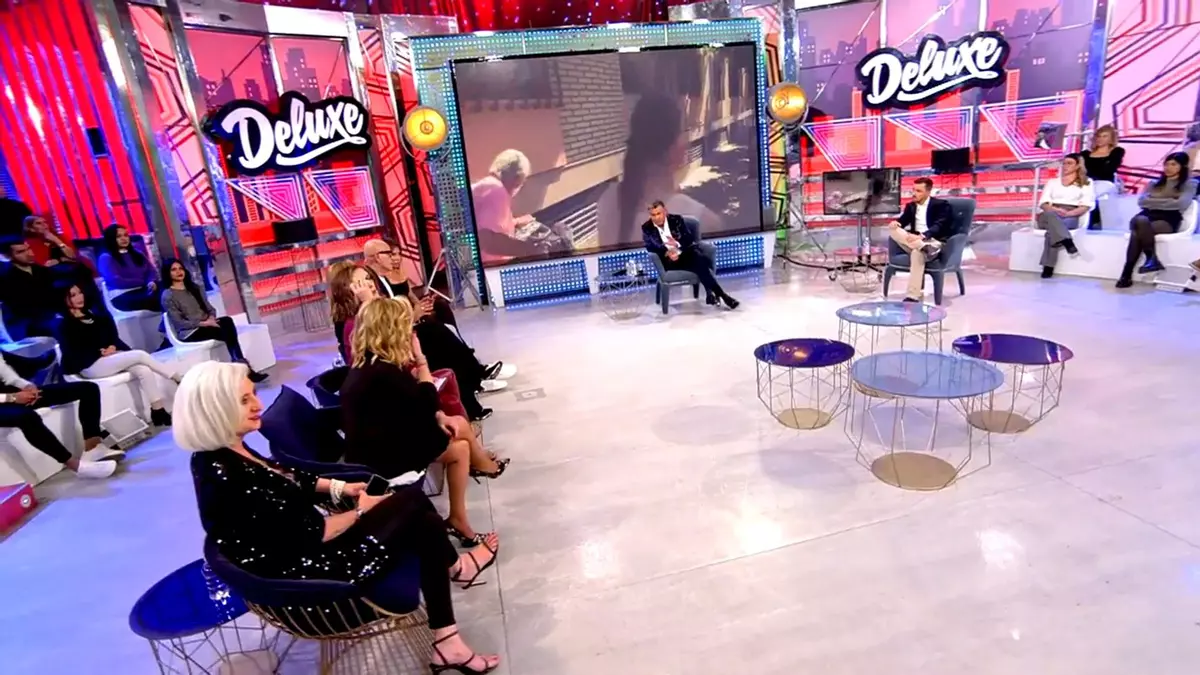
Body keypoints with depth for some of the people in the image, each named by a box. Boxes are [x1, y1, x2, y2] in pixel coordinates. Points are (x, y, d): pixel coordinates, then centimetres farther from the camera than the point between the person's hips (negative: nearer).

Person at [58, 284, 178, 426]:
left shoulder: (95, 316, 19)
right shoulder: (64, 326, 2)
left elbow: (113, 337, 13)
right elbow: (72, 354, -7)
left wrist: (113, 347, -7)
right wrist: (100, 352, -12)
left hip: (111, 357, 5)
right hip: (90, 366, -5)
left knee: (143, 370, -24)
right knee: (140, 355, -23)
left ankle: (159, 412, -28)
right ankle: (179, 381, -15)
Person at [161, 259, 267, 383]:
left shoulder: (194, 287, 17)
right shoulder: (168, 296, -4)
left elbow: (209, 308, 15)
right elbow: (179, 323, -10)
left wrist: (211, 318, -8)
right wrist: (203, 323, -19)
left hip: (207, 324, 6)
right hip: (189, 333, -5)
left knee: (227, 321, -29)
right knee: (226, 331, -30)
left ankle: (240, 366, -37)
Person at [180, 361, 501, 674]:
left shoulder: (222, 456, -1)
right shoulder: (227, 479, -31)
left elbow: (287, 479, 14)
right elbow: (309, 534, -25)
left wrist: (339, 487, 4)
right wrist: (359, 511, -9)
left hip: (302, 546, 9)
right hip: (305, 570, -9)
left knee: (422, 522, 2)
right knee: (413, 502, -5)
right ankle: (454, 567, 25)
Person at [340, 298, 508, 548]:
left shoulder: (368, 363, 5)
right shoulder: (383, 372, -27)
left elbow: (413, 403, 10)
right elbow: (428, 403, -18)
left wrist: (439, 417, -4)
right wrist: (421, 360, -12)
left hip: (381, 440, 9)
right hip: (379, 455, -9)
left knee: (460, 448, 5)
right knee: (461, 428, 0)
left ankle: (458, 520, 14)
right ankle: (483, 464, 30)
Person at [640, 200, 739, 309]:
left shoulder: (676, 219, 5)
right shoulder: (646, 228, 3)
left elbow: (690, 239, 1)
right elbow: (650, 246, -7)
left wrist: (678, 244, -21)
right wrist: (667, 252, -24)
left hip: (687, 252, 3)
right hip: (669, 260, -2)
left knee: (701, 259, -34)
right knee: (699, 264, -29)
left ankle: (710, 292, -28)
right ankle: (720, 294, -26)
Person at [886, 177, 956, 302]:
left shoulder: (941, 205, -2)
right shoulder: (910, 206, 17)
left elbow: (939, 227, -16)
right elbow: (902, 221, 10)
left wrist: (922, 236, -36)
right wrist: (895, 222, -18)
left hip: (935, 242, -5)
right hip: (914, 240, 6)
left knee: (917, 253, -39)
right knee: (893, 229, -19)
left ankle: (912, 297, -43)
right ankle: (921, 247, -41)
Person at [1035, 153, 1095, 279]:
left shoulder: (1086, 183, 18)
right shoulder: (1052, 182, 25)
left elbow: (1085, 206, 5)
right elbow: (1043, 204, 11)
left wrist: (1067, 213, -15)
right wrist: (1055, 210, -11)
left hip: (1070, 218, -2)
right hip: (1049, 215, 2)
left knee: (1053, 229, -39)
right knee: (1051, 216, -39)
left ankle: (1048, 267, -47)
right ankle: (1068, 243, -56)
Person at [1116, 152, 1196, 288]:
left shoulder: (1189, 185, 16)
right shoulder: (1154, 184, 28)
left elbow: (1181, 204, -3)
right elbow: (1141, 201, 9)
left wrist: (1154, 202, 2)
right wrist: (1168, 201, 0)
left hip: (1168, 221, -3)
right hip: (1148, 217, 3)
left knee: (1136, 233, -38)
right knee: (1140, 220, -39)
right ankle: (1152, 259, -38)